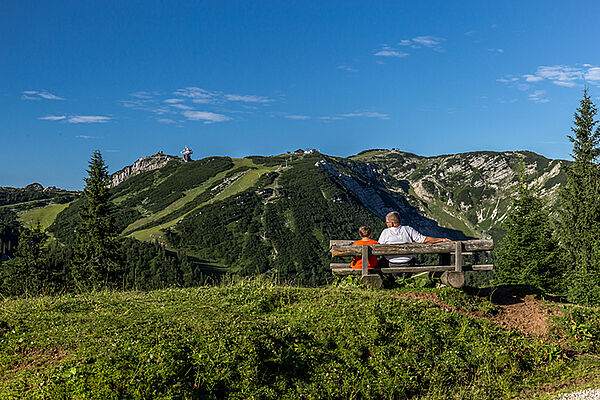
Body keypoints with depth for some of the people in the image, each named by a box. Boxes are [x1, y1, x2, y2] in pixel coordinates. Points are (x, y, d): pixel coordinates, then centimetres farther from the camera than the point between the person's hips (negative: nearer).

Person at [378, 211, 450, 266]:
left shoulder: (385, 232, -12)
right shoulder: (408, 230, -8)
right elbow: (425, 240, -8)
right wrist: (442, 239, 1)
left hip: (391, 266, -2)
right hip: (408, 265, 3)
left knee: (381, 261, 27)